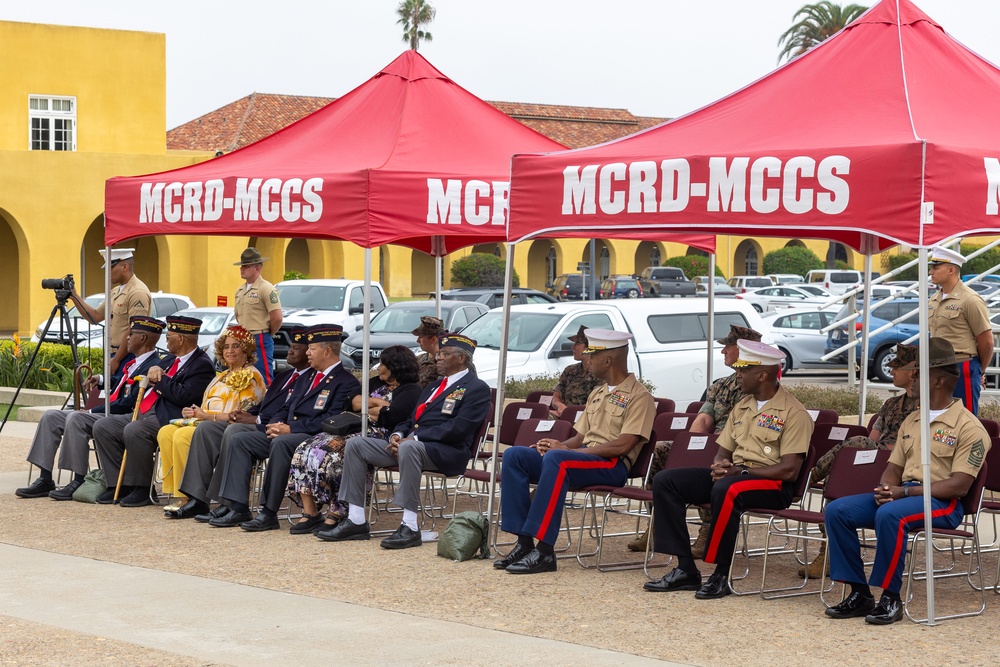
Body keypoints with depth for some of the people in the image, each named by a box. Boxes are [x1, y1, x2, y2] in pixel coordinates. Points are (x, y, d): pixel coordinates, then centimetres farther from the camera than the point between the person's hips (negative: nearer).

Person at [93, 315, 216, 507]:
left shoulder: (202, 365, -8)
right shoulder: (174, 360, 22)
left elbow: (183, 396, -21)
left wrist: (160, 379, -9)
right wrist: (153, 372, 1)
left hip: (168, 418, -11)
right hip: (145, 413, 11)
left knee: (134, 431, -35)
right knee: (103, 427, 0)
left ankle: (142, 490, -20)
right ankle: (119, 485, -1)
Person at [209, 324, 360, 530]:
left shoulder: (346, 382, -6)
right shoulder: (306, 378, 24)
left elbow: (332, 420, -17)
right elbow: (287, 409, 25)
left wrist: (291, 429, -18)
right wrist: (275, 424, 0)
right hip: (286, 433, 9)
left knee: (281, 443, -37)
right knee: (241, 440, -4)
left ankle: (269, 513, -32)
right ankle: (239, 509, -11)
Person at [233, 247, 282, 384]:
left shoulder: (266, 289, -10)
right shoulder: (240, 290, 15)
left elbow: (277, 318, -15)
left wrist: (267, 335, -2)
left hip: (260, 341, -8)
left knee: (265, 381, -9)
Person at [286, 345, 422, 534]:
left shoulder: (411, 390, 1)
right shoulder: (378, 384, 27)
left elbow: (391, 416, -14)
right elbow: (354, 402, 16)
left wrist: (366, 409, 2)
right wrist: (374, 402, -1)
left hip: (378, 437, -9)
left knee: (333, 454, -33)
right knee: (306, 451, -13)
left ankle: (336, 515, -26)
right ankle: (310, 513, -17)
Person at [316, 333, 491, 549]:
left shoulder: (476, 388, -1)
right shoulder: (433, 387, 27)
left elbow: (458, 428, -14)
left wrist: (414, 438, -18)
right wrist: (397, 435, 1)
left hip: (448, 453, -9)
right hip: (409, 442, 9)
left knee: (409, 448, -40)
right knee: (355, 444, -4)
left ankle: (410, 527, -38)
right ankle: (356, 521, -8)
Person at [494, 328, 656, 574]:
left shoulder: (639, 397, -4)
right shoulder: (597, 394, 24)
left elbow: (623, 446, -16)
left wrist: (566, 450, -17)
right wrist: (558, 445, -1)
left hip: (612, 465, -9)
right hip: (582, 456, 9)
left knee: (555, 460, -37)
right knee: (514, 456, -11)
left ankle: (544, 552, -39)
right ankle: (523, 543, -19)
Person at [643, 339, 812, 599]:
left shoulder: (793, 412, -8)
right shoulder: (742, 406, 16)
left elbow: (789, 469, -16)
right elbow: (724, 450, 21)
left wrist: (741, 471, -18)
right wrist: (720, 465, -4)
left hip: (772, 483, -8)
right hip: (734, 474, 8)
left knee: (726, 489, -40)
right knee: (665, 480, -8)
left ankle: (722, 574, -29)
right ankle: (685, 569, -13)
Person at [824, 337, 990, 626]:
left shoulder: (968, 426, -6)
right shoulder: (911, 420, 20)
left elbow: (959, 485, -15)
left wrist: (905, 491, -21)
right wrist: (886, 489, -6)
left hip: (943, 503, -8)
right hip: (902, 493, 8)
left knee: (890, 514, -38)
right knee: (837, 510, -12)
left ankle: (890, 598, -26)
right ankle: (859, 594, -11)